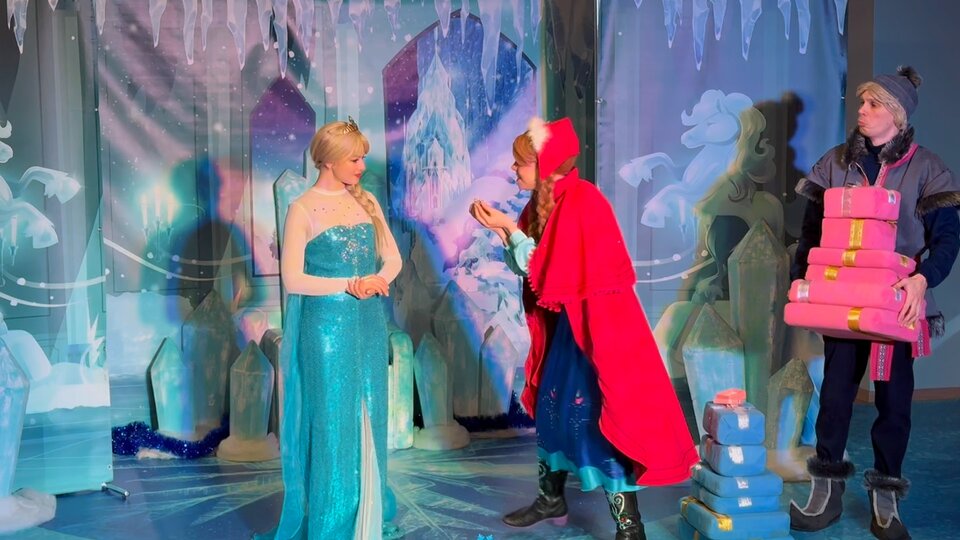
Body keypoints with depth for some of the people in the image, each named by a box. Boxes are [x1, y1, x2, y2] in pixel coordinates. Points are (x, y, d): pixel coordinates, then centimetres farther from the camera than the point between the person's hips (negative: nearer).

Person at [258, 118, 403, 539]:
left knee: (369, 418, 11)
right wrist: (350, 285, -17)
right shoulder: (303, 210, -7)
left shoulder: (366, 202, 9)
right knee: (332, 421, 1)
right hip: (326, 326, -5)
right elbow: (293, 279, -13)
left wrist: (378, 279, -13)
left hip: (369, 325, 5)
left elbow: (392, 257, 8)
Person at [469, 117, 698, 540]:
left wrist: (510, 229, -18)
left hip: (595, 325, -9)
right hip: (562, 322, 9)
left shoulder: (582, 201, -20)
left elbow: (548, 269, -22)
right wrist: (502, 230, -3)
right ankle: (551, 500, 34)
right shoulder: (544, 201, 6)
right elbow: (530, 266, 8)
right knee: (551, 406, 16)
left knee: (596, 416, -7)